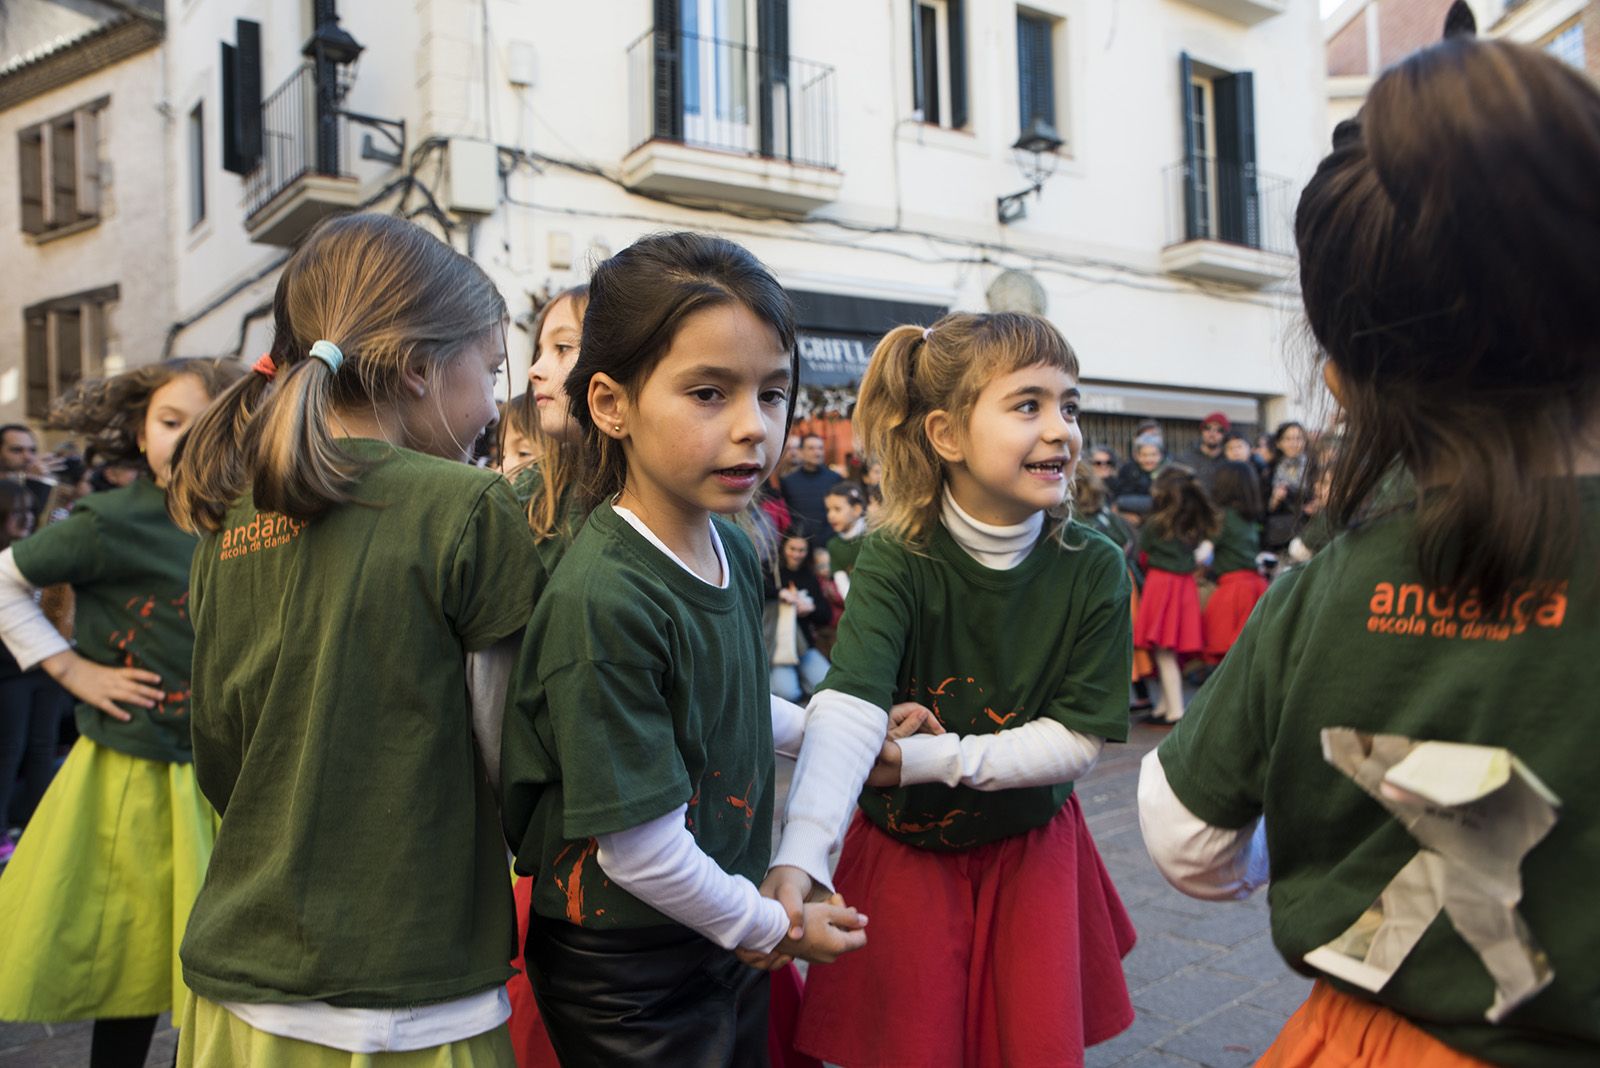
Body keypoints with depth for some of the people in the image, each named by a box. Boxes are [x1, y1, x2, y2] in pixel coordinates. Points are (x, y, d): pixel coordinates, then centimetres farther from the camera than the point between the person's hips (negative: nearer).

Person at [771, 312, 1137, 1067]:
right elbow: (848, 709, -33)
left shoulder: (1094, 569, -13)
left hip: (1033, 846, 2)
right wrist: (798, 857, -46)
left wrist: (936, 759, -20)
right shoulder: (896, 562, -20)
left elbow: (1078, 739, -11)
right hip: (906, 850, -2)